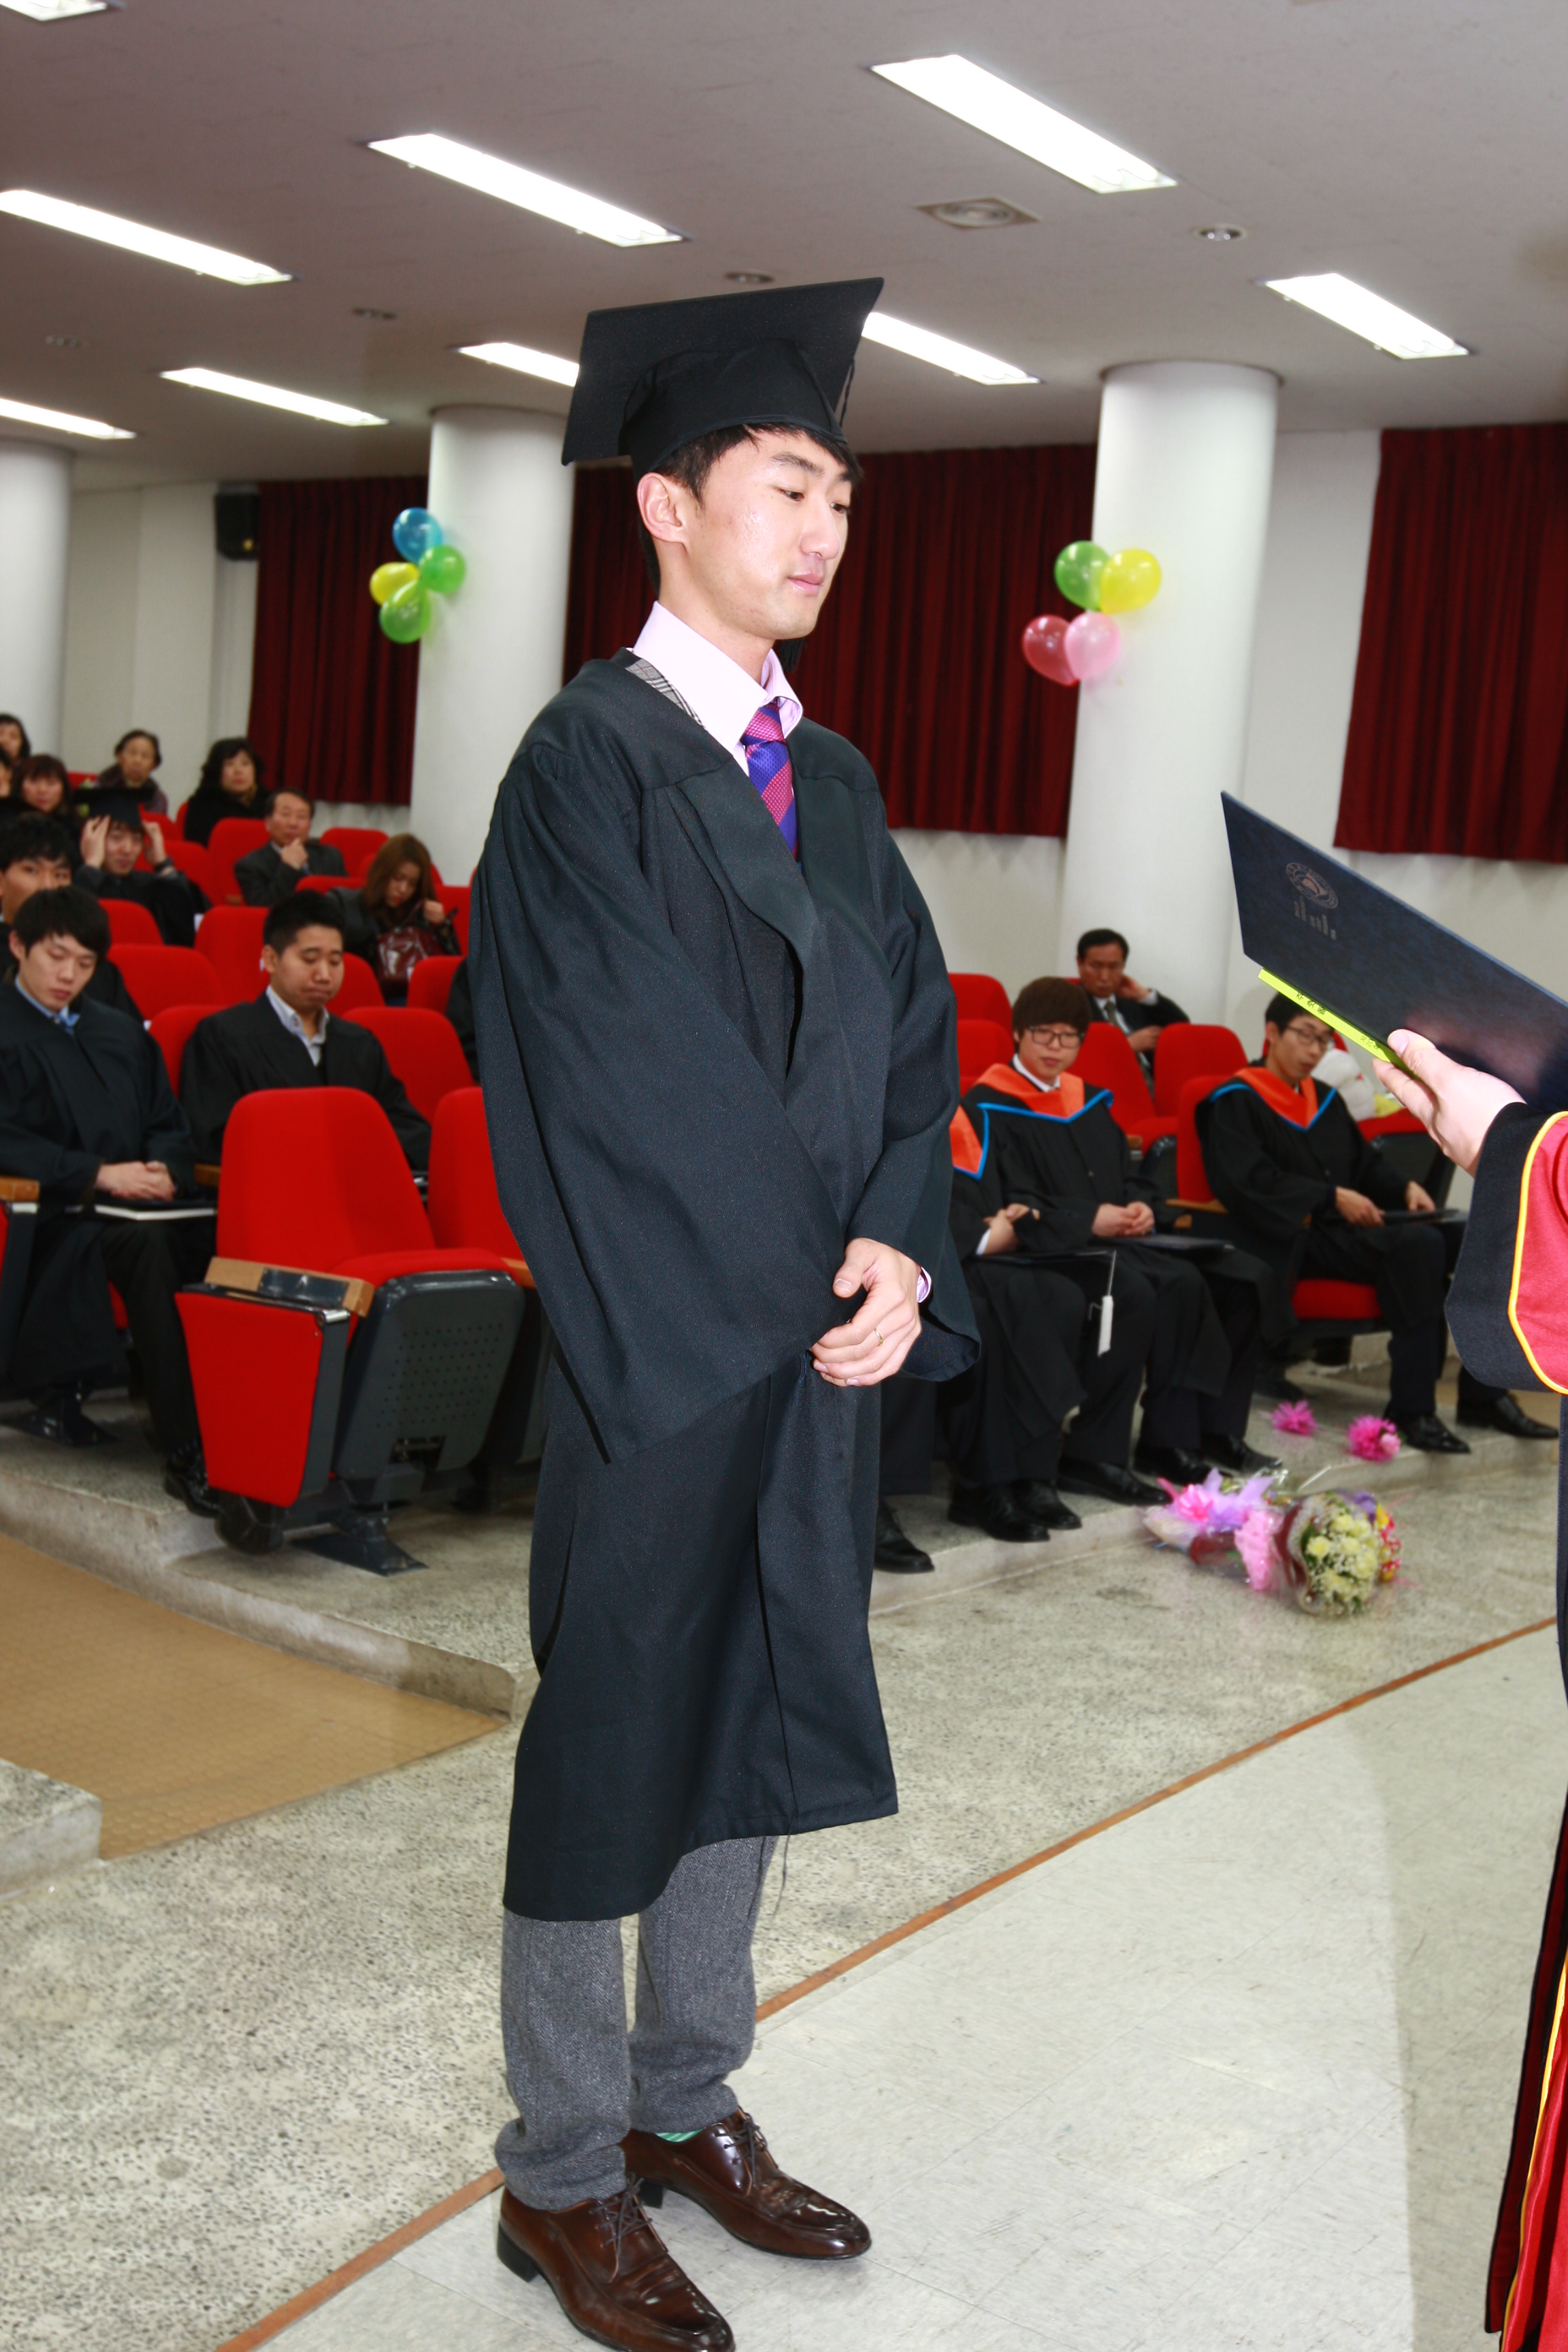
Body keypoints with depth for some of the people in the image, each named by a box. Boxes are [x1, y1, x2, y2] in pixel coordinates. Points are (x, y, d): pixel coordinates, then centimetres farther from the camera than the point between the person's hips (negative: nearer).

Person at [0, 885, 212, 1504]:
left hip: (138, 1205, 5)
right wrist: (99, 1174, -14)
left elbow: (170, 1125, 22)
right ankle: (185, 1452, -39)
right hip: (54, 1214, -5)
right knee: (147, 1243, -38)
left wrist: (165, 1168, -2)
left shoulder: (123, 1034, 27)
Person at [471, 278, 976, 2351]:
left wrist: (895, 1252, -9)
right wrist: (807, 1290, -14)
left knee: (756, 1728, 16)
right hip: (661, 1350, -7)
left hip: (823, 1342, 7)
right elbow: (620, 1081, -17)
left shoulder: (834, 780, 13)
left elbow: (912, 1032, 8)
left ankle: (688, 2104, 34)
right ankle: (565, 2178, 23)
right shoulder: (592, 759, -10)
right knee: (614, 1750, 5)